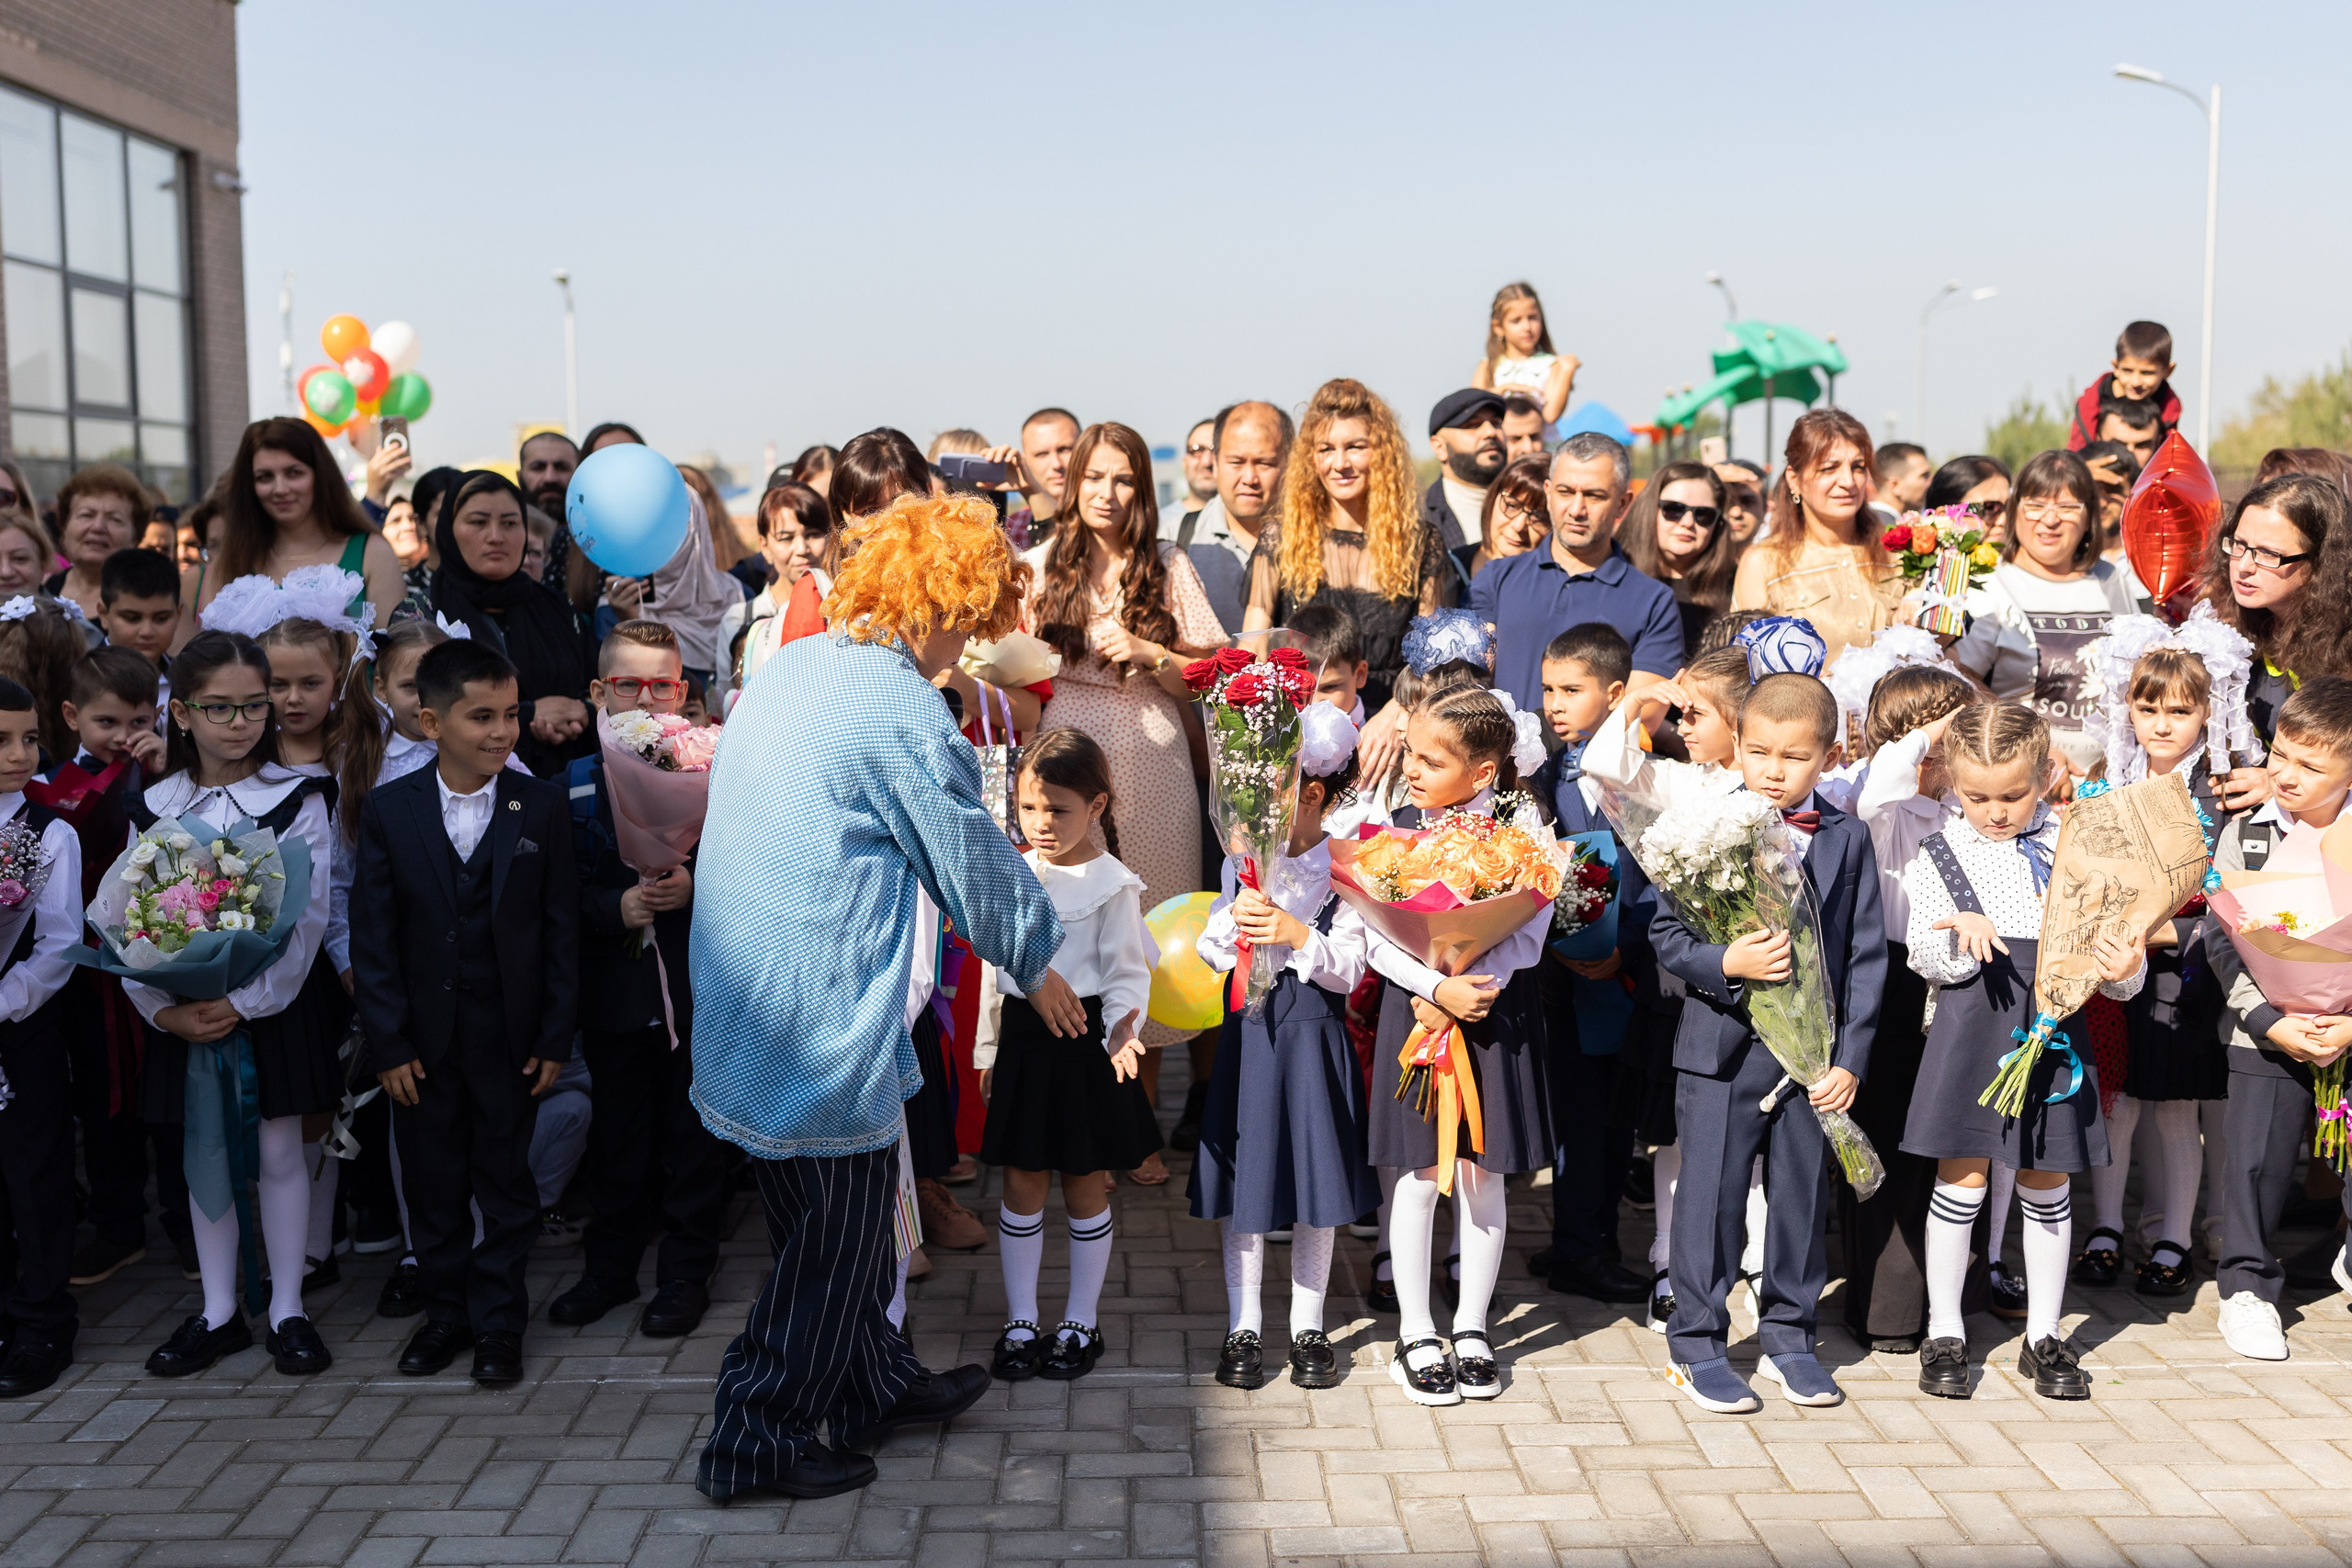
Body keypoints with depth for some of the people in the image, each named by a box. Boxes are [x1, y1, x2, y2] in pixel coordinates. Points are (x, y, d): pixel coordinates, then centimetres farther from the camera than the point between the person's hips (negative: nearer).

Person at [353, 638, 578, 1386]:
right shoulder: (388, 810, -4)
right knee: (432, 1185, 13)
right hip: (424, 1037, 1)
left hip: (510, 1036, -1)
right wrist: (388, 1043, -6)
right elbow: (372, 936, -3)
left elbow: (561, 926, -3)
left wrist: (555, 1037, -5)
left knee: (505, 1183, 9)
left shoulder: (541, 805, -5)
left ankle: (498, 1322, 24)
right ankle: (447, 1311, 31)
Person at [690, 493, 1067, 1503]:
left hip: (746, 1000, 9)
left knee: (840, 1223, 22)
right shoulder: (901, 711, -19)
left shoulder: (790, 667, 8)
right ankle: (758, 1442, 17)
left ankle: (876, 1388, 37)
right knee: (836, 1239, 7)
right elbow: (974, 862, -9)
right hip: (822, 1028, -9)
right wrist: (1035, 960, 9)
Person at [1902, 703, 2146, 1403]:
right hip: (1973, 1029, -2)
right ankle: (1944, 1332, 16)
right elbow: (1925, 957, -3)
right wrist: (1962, 936, -24)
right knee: (1962, 1180, 3)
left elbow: (2104, 940, 6)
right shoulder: (1939, 854, 1)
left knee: (2047, 1184, 11)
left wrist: (2125, 971, -16)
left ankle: (2044, 1334, 24)